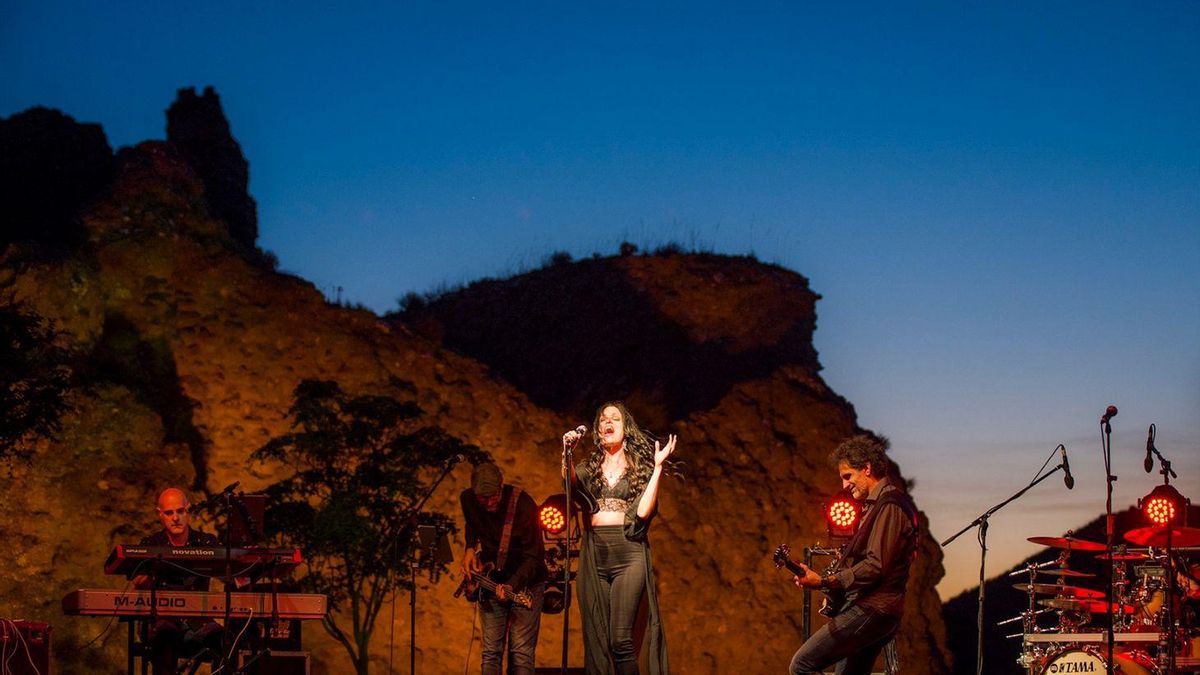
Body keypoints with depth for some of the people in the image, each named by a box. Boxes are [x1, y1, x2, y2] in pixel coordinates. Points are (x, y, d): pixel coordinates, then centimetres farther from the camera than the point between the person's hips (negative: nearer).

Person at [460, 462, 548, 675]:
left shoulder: (522, 504, -24)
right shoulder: (468, 499, -8)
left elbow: (533, 558, -23)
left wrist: (511, 586, -35)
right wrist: (470, 547, 2)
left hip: (525, 582, -4)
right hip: (491, 581, 4)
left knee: (521, 653, -11)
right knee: (491, 651, 1)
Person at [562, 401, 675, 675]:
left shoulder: (641, 467, 10)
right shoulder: (589, 468, 15)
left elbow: (643, 511, -6)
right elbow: (570, 482, -9)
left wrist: (658, 467, -5)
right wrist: (567, 452, -25)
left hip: (628, 553, -3)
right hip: (595, 556, 3)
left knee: (620, 639, -16)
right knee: (596, 639, -1)